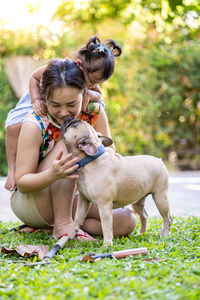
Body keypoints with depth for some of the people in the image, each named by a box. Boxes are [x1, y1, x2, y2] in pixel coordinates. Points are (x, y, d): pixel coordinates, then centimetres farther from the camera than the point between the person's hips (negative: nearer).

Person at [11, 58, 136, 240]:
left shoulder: (94, 113, -10)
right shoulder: (34, 125, -23)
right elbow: (22, 183, -23)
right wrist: (53, 174, -44)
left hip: (70, 199, 5)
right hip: (28, 202, -5)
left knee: (127, 221, -15)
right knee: (66, 143, -29)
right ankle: (62, 225, -24)